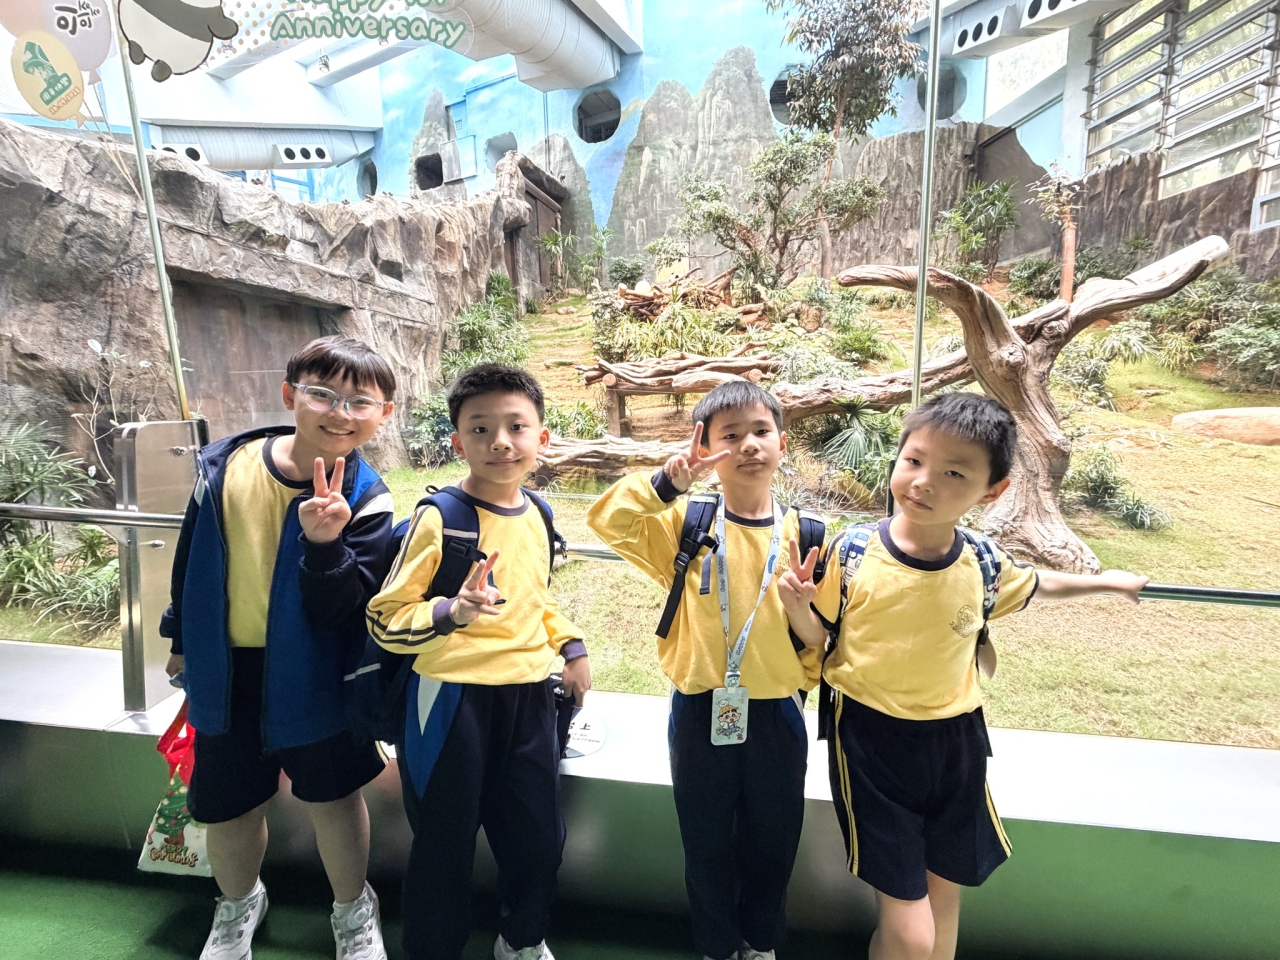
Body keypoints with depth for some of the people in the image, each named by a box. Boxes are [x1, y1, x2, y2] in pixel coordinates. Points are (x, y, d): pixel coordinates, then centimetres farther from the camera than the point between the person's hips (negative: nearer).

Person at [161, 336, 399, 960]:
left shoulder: (365, 501, -16)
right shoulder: (225, 465, -7)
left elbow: (342, 614, -20)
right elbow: (192, 557, 8)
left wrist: (324, 544, -36)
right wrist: (181, 639, 16)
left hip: (312, 675, -3)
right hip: (225, 670, 3)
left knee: (332, 797, 13)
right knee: (227, 807, 19)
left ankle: (353, 910, 41)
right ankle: (238, 904, 50)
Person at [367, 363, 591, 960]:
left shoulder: (537, 513, 4)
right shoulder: (438, 517, -15)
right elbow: (385, 620, -15)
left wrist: (570, 645, 9)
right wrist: (451, 613, -32)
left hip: (528, 694, 6)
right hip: (453, 697, -5)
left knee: (539, 837, 18)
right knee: (445, 847, 11)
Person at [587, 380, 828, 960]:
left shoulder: (803, 533, -3)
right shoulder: (685, 522, -7)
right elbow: (607, 519, -22)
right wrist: (669, 481, -29)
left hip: (776, 713, 2)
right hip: (700, 712, -1)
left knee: (772, 842, 20)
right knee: (707, 844, 17)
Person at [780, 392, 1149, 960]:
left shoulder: (983, 562, -7)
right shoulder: (853, 553, -16)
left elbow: (1033, 586, 17)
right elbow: (818, 636, -5)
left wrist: (1105, 582, 22)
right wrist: (796, 605, -24)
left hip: (955, 741, 4)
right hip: (870, 741, -3)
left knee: (945, 894, 23)